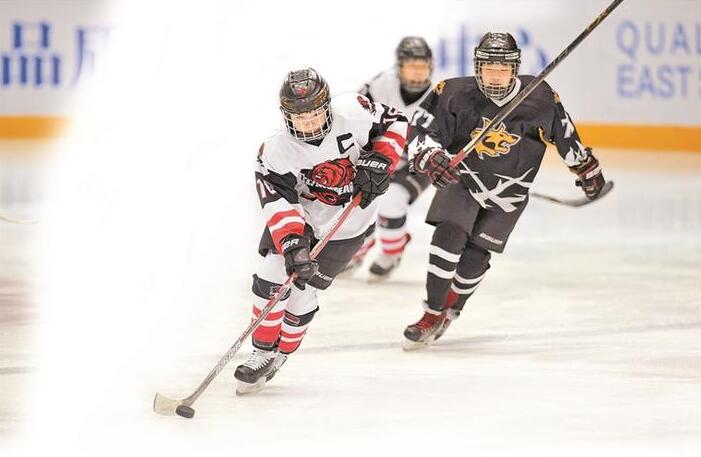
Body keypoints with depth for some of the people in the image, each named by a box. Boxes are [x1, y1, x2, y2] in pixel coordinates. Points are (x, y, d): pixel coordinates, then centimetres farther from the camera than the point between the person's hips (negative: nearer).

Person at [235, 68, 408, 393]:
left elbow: (394, 123, -7)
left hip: (347, 223, -1)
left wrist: (378, 161, -21)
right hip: (299, 217, 1)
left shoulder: (352, 112, -24)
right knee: (272, 273, -14)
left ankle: (281, 354, 20)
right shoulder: (276, 152, -25)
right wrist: (292, 244, -46)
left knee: (302, 291, -3)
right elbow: (280, 204, -32)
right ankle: (262, 353, 5)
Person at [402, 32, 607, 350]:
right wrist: (429, 157, -37)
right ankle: (432, 315, -9)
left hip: (508, 194, 1)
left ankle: (449, 311, 26)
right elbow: (422, 127, -17)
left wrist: (587, 168, 13)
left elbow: (563, 132, 2)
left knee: (474, 257, 0)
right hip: (461, 178, -1)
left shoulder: (539, 98, -13)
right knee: (449, 236, -20)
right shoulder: (455, 94, -18)